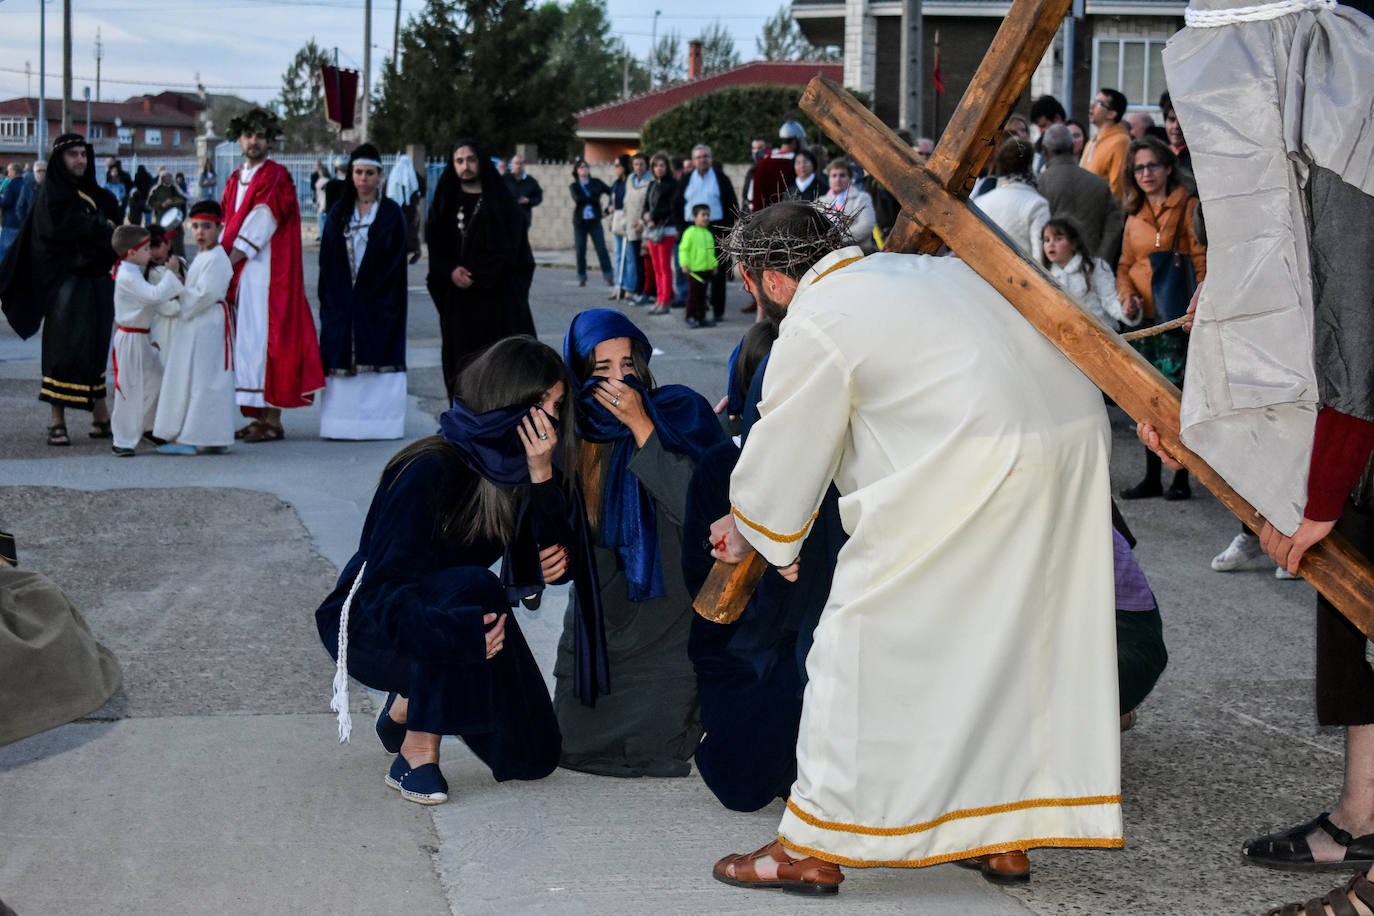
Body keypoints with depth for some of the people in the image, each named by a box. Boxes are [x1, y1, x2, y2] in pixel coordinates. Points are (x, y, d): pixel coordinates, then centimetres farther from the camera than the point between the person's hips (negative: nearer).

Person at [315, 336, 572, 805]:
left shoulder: (519, 470, -7)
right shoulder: (432, 470, -27)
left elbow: (549, 565, -13)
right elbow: (384, 588, -31)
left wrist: (542, 476, -26)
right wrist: (454, 631, -49)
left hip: (446, 607, 7)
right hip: (367, 626, -7)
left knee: (532, 756, -2)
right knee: (472, 585, -37)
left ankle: (407, 701, 22)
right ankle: (416, 756, -25)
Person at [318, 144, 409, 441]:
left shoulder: (391, 213, 2)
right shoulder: (339, 213, 10)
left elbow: (395, 260, -3)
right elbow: (327, 258, 7)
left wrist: (370, 287, -11)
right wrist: (330, 298, -3)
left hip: (379, 303, -3)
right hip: (342, 302, 3)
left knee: (379, 358, -5)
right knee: (342, 358, 0)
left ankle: (379, 420, -2)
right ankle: (344, 422, 2)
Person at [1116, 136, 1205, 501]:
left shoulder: (1188, 207, -5)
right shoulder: (1135, 217, 14)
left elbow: (1202, 260, -8)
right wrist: (1126, 294, 0)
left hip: (1177, 319, -6)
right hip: (1145, 319, 6)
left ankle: (1181, 478, 4)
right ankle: (1152, 478, 16)